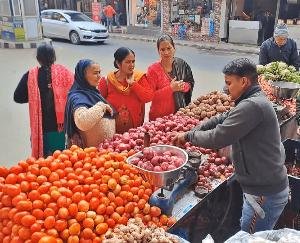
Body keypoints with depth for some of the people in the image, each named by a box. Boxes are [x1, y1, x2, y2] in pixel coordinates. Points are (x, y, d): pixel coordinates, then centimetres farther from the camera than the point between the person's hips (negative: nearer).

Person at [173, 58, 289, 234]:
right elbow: (221, 120, 11)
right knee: (248, 234, 23)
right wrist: (190, 133, 1)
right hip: (269, 186, 9)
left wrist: (189, 136, -9)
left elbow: (217, 138, -26)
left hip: (265, 193, -9)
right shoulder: (256, 101, 9)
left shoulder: (252, 106, -25)